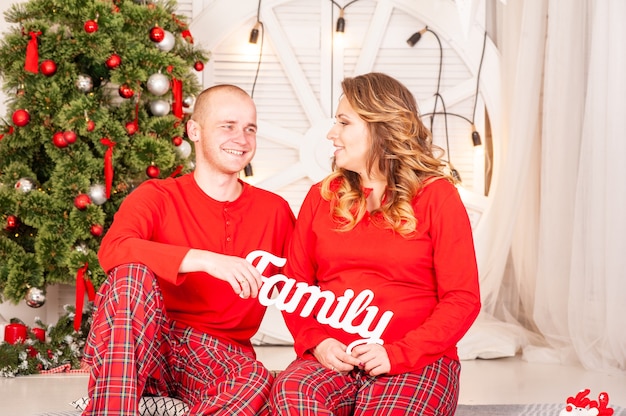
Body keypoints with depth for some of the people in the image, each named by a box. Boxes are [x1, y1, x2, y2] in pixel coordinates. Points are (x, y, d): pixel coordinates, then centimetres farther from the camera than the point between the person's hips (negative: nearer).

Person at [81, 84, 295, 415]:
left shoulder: (274, 211, 12)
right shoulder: (156, 196, 3)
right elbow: (112, 249, -18)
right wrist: (205, 260, -30)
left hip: (220, 353, 1)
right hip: (145, 343, -1)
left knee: (257, 383, -34)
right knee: (131, 273, -31)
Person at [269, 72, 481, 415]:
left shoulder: (436, 196, 3)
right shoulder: (322, 196, 15)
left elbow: (463, 299, -3)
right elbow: (295, 285, 13)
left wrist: (398, 353, -15)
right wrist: (316, 340, -8)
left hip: (416, 360, -2)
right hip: (334, 357, 3)